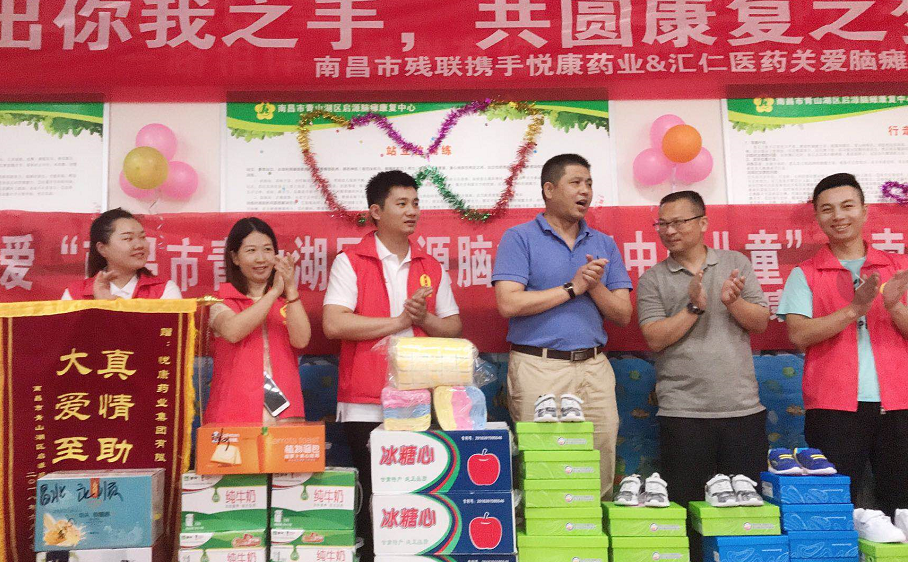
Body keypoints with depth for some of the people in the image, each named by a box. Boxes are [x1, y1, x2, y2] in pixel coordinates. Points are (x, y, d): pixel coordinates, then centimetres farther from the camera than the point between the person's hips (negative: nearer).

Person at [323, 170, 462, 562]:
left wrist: (424, 318, -9)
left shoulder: (432, 268, 12)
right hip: (365, 406, -3)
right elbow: (334, 324, -13)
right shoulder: (350, 262, -1)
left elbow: (453, 329, 12)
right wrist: (399, 321, -12)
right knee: (371, 495, 5)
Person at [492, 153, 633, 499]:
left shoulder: (604, 244, 14)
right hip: (538, 366, -4)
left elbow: (623, 315, 10)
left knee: (601, 467, 6)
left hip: (594, 367, 4)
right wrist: (572, 288, -8)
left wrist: (595, 286, -9)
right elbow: (508, 303, -12)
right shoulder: (519, 238, 1)